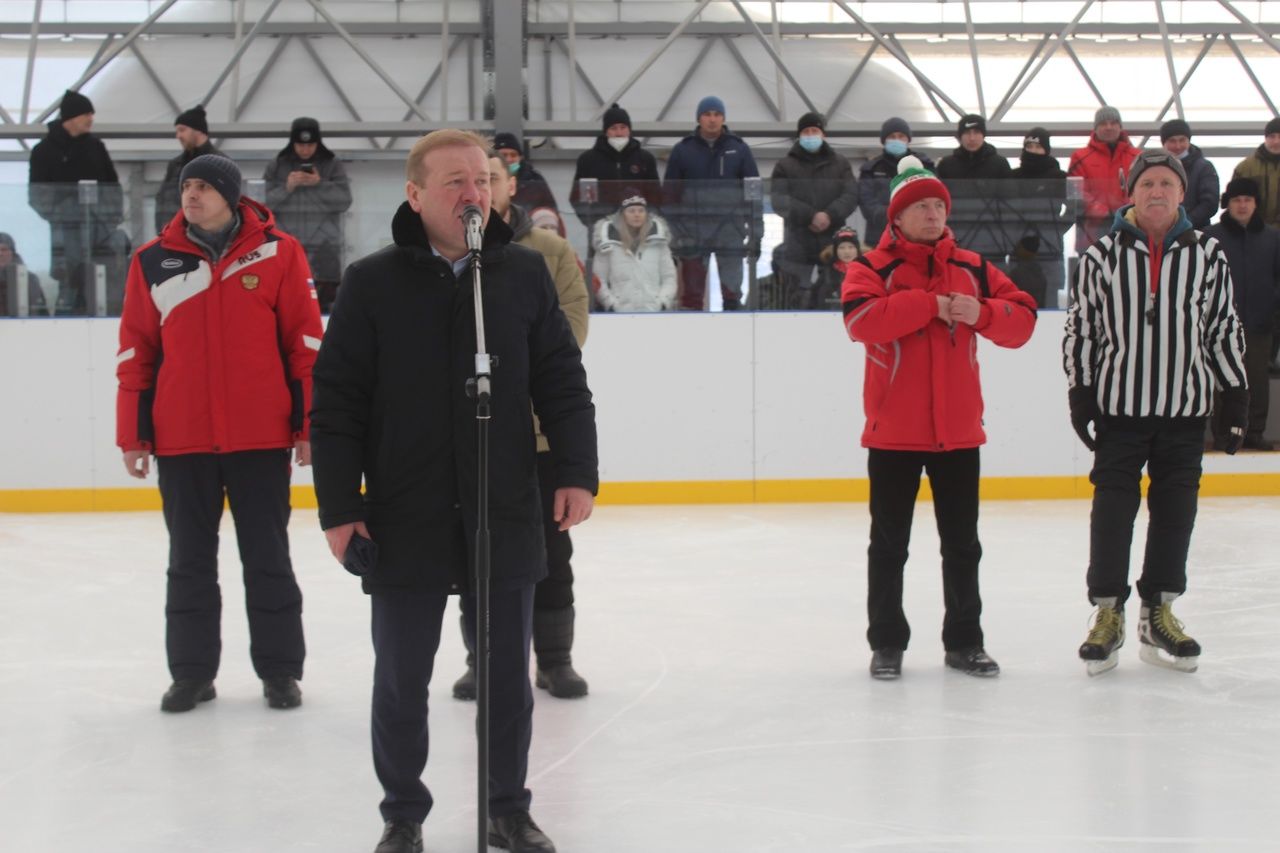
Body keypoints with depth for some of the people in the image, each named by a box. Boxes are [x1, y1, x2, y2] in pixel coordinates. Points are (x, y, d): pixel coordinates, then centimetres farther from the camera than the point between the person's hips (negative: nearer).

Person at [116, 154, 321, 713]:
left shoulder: (279, 252, -2)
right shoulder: (153, 262, 4)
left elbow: (305, 342, -1)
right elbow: (136, 352, 7)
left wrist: (309, 424, -3)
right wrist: (132, 434, 4)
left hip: (261, 436, -2)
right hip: (180, 440, 2)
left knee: (268, 558, 7)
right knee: (189, 560, 10)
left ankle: (279, 668, 18)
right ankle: (191, 671, 21)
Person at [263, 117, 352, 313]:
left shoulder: (333, 165, 4)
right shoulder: (276, 166, 6)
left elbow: (344, 201, -3)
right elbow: (265, 201, 1)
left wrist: (319, 184, -14)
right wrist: (287, 187, -14)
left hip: (323, 246, -1)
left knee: (323, 303, -2)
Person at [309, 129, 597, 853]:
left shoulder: (525, 274, 3)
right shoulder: (372, 283, -3)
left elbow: (563, 382, 6)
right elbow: (336, 403, -3)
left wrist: (577, 471, -3)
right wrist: (340, 506, -7)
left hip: (507, 521, 2)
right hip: (404, 527, -1)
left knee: (508, 676, 12)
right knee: (402, 680, 11)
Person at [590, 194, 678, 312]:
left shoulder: (658, 241, 8)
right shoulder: (608, 243, 2)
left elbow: (669, 277, 9)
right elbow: (599, 281, 2)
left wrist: (662, 303, -5)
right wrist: (612, 305, -9)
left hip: (654, 313, 2)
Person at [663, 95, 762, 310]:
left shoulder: (739, 149, 4)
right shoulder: (682, 150, 4)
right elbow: (669, 195, 5)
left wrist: (756, 234, 1)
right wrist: (670, 234, 0)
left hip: (730, 230, 0)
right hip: (693, 232, 0)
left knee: (732, 292, 3)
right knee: (691, 293, 2)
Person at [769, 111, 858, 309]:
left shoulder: (840, 163, 16)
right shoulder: (785, 165, 12)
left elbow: (851, 195, 3)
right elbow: (779, 200, -3)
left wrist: (830, 215, -16)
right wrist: (810, 216, -16)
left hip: (832, 243, 1)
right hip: (798, 246, -1)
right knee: (799, 300, -5)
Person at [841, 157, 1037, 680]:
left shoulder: (972, 268, 8)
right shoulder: (873, 267, -4)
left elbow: (1022, 319, 3)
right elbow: (861, 318, -23)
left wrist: (980, 313, -16)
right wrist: (931, 304, -21)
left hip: (958, 431, 4)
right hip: (893, 431, -3)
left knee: (962, 544, 12)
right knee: (889, 543, 7)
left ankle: (964, 641, 24)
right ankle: (887, 643, 18)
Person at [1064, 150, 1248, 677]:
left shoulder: (1207, 256, 3)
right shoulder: (1101, 256, -1)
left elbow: (1224, 329, 9)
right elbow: (1079, 327, 3)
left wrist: (1236, 395, 7)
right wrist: (1080, 392, -1)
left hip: (1185, 406, 2)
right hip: (1119, 402, -2)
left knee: (1175, 510, 6)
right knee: (1113, 507, 0)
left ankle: (1158, 614, 18)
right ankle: (1108, 614, 12)